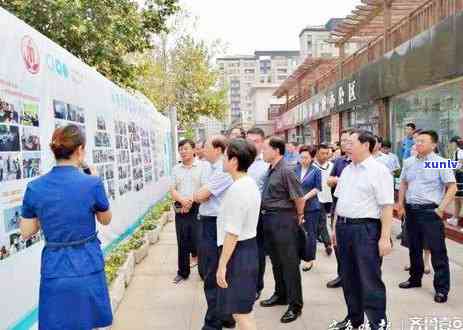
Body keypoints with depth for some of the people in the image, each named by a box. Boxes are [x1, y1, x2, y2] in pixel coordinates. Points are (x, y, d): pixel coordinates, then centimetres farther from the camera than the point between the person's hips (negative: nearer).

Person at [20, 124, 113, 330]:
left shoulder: (34, 187, -6)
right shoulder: (92, 183, -14)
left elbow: (26, 233, 3)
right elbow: (106, 220, 3)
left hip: (55, 270, 2)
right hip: (87, 267, -2)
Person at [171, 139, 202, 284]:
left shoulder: (202, 167, -4)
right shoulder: (176, 169, 10)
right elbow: (173, 190, 6)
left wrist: (191, 201, -14)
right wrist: (182, 200, -13)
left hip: (197, 208, -4)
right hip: (180, 210, 4)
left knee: (197, 240, -1)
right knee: (182, 242, 11)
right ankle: (183, 272, 23)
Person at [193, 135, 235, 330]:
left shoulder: (222, 171, -19)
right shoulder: (215, 169, 14)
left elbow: (199, 195, -21)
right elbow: (202, 196, 16)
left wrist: (197, 195, -1)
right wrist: (202, 195, -3)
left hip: (213, 226, -10)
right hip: (210, 223, 10)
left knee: (212, 278, 0)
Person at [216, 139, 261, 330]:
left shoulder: (237, 189, -22)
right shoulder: (251, 184, 8)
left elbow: (232, 233, -24)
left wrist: (222, 265, -19)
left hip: (237, 251, -10)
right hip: (249, 246, 10)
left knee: (239, 312, 2)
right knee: (242, 309, 23)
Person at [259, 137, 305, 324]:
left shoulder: (285, 171, -17)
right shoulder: (271, 169, 7)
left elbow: (299, 198, -15)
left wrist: (298, 216, -1)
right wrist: (265, 215, 16)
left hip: (283, 219, -9)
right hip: (268, 219, 9)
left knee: (289, 263, 1)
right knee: (275, 260, 20)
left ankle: (295, 305, 13)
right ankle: (280, 295, 37)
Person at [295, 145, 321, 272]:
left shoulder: (316, 171, -3)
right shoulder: (295, 169, 5)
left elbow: (317, 188, -6)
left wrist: (305, 197, -16)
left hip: (311, 206, -3)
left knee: (310, 232, 4)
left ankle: (310, 259, 15)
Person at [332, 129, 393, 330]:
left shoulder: (378, 171, -10)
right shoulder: (346, 170, 12)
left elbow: (387, 207, -14)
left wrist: (385, 238, -18)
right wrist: (337, 227, 15)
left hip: (366, 229, -7)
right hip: (343, 227, 7)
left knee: (369, 280, 2)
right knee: (349, 278, 17)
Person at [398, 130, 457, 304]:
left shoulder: (440, 163, -8)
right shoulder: (408, 162, 8)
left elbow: (452, 188, -9)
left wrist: (441, 209, -14)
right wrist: (401, 205, 12)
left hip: (430, 210, -5)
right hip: (411, 210, 6)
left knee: (437, 250, 0)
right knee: (414, 247, 17)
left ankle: (441, 288, 10)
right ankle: (415, 278, 33)